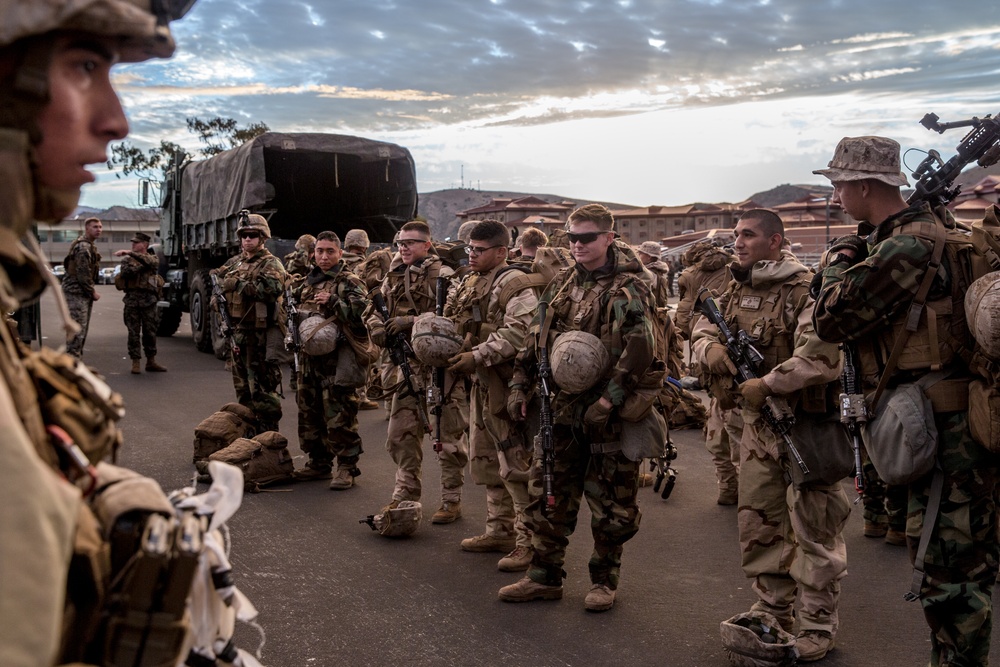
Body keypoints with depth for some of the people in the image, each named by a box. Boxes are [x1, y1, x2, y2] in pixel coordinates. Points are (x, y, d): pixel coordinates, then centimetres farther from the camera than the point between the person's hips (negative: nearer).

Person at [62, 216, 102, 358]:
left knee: (82, 329, 15)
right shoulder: (83, 246, -16)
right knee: (77, 330, -10)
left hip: (84, 293, 11)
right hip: (77, 292, -11)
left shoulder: (90, 245, 18)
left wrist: (92, 290, 13)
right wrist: (92, 292, -12)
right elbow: (83, 273, -20)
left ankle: (77, 360, 22)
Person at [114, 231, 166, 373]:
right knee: (134, 332, 0)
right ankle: (135, 363, 4)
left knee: (150, 332, 6)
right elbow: (126, 272, -8)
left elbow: (149, 262, -16)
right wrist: (142, 266, -16)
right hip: (132, 299, 0)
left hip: (149, 300, 0)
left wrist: (129, 253, -25)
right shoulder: (127, 259, 13)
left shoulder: (152, 258, 10)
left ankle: (151, 362, 15)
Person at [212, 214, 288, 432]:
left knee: (262, 386, -7)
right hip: (237, 331, 8)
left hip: (261, 334, -8)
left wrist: (239, 284, -22)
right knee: (242, 384, 16)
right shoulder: (234, 262, 16)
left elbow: (273, 288, -24)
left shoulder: (271, 264, -6)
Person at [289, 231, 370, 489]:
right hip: (309, 359, 7)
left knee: (339, 417, -6)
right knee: (309, 413, 14)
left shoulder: (350, 283, -4)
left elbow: (362, 311, -19)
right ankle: (319, 463, 26)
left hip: (337, 360, -7)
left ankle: (347, 468, 3)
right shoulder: (306, 282, 17)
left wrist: (333, 301, -23)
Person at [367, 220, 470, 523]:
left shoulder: (442, 276, -9)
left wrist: (411, 322, -23)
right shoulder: (393, 278, 13)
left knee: (448, 436, 2)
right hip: (407, 364, 7)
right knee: (400, 435, 12)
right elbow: (375, 313, 18)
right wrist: (381, 329, -4)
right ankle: (405, 494, 26)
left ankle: (452, 500, 13)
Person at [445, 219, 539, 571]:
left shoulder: (514, 286, -13)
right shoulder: (468, 282, 15)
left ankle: (528, 541, 1)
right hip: (481, 383, 10)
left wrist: (476, 357, -28)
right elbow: (452, 323, 24)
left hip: (507, 383, -10)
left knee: (516, 465, -6)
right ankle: (500, 530, 30)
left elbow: (517, 333, -26)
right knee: (486, 461, 17)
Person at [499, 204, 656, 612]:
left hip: (609, 413, -6)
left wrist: (607, 402, -22)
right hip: (563, 408, 6)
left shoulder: (628, 289, -9)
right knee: (549, 495, 10)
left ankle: (605, 580, 22)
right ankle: (545, 576, 22)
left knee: (610, 502, 6)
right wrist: (519, 385, 8)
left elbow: (639, 352, -18)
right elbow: (536, 338, 16)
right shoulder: (562, 284, 11)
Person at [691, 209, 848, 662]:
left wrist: (767, 385, -25)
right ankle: (772, 610, 30)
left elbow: (822, 357, -29)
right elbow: (703, 329, 14)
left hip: (804, 423, -7)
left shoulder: (805, 292, -17)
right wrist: (710, 347, -9)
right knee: (758, 523, 15)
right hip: (756, 424, 8)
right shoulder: (736, 292, 9)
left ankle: (818, 624, 16)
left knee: (812, 527, 3)